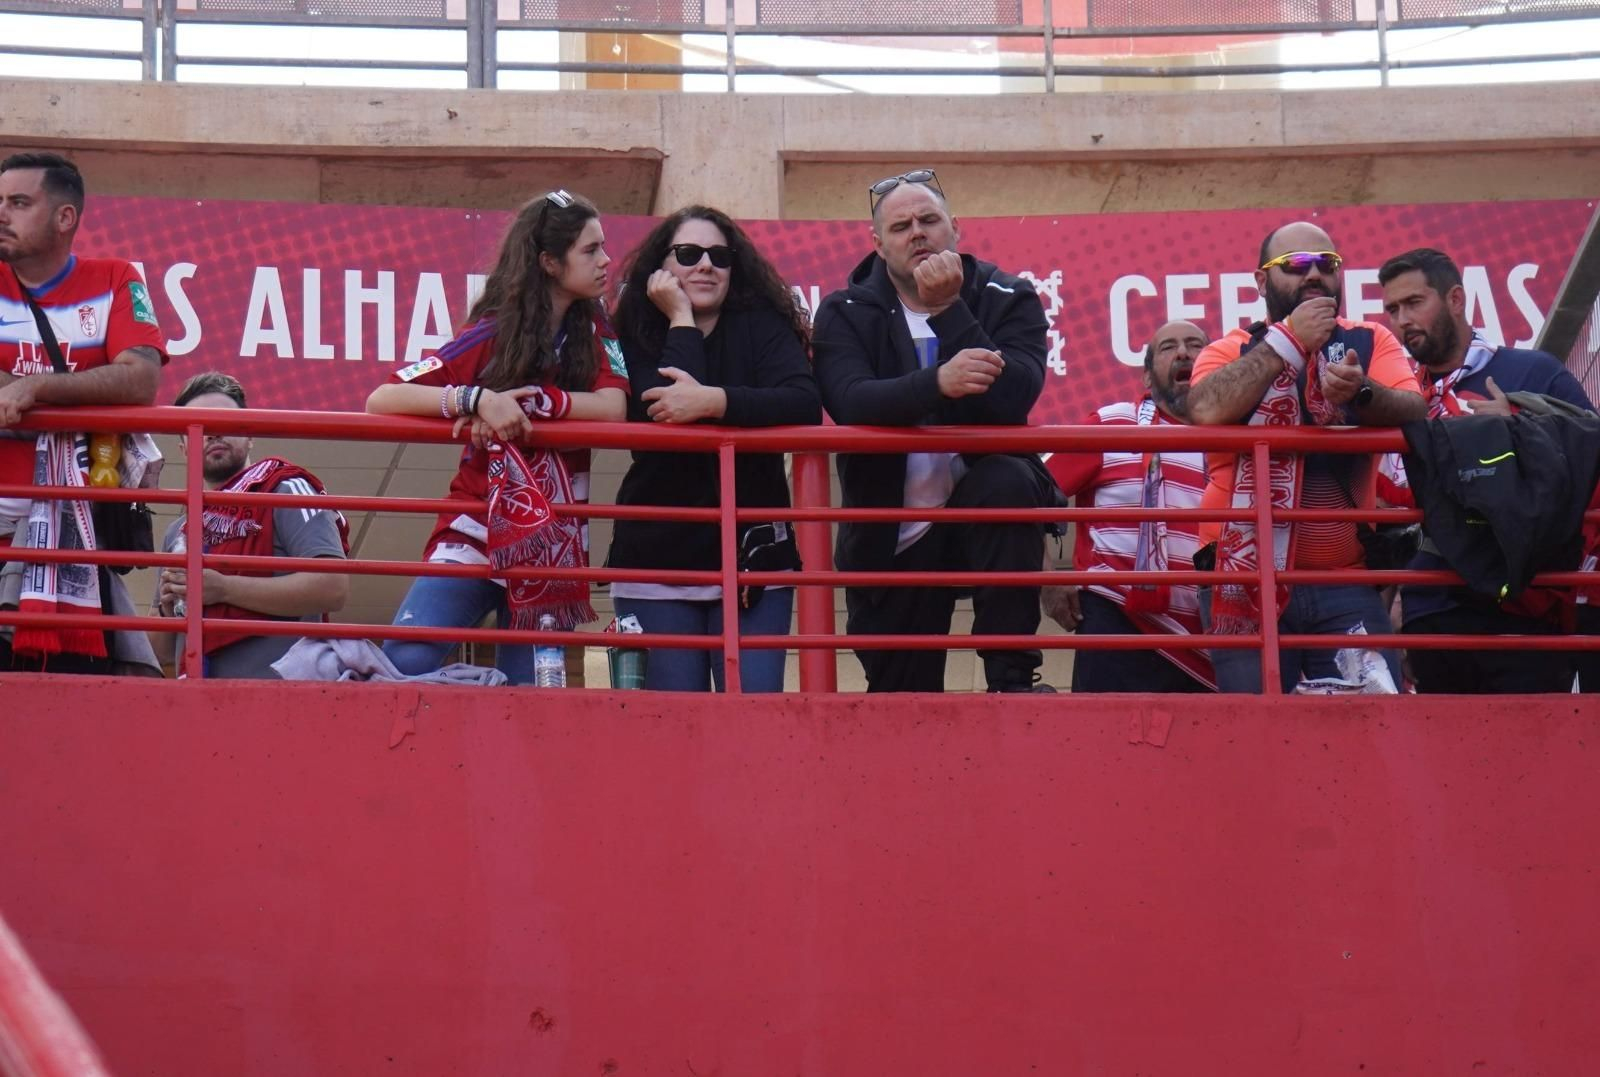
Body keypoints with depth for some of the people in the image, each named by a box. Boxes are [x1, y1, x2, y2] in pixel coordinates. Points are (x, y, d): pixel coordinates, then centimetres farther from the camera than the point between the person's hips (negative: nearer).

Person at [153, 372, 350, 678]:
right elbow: (164, 651, 26)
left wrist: (224, 589, -14)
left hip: (274, 688, -5)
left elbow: (332, 587, -14)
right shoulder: (179, 532, 19)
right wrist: (170, 608, 4)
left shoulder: (284, 491, 1)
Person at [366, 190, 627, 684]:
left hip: (552, 546, 3)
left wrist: (527, 401, -24)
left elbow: (613, 408, -14)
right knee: (406, 662, -22)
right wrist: (479, 399, -29)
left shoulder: (595, 332, 4)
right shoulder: (493, 336, -6)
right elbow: (381, 399, -16)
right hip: (475, 532, -3)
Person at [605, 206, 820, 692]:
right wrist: (682, 320, -12)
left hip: (752, 556, 0)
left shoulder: (762, 324, 2)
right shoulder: (636, 335, 1)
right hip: (656, 559, 0)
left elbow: (804, 402, -16)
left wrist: (713, 400, -27)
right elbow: (657, 414, -18)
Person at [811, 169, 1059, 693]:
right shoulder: (844, 314, -2)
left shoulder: (1008, 300, -3)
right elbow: (851, 402, -23)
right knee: (899, 702, 0)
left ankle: (1012, 676, -29)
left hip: (986, 508, -1)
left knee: (1011, 482, -34)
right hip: (890, 537, 1)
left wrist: (950, 309, -23)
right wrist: (939, 383, -40)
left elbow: (1010, 399, -21)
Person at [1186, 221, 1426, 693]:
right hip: (1249, 583, -1)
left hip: (1347, 586, 1)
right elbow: (1206, 411, -15)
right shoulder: (1230, 351, 8)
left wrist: (1361, 393, -26)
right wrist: (1288, 340, -10)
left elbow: (1415, 413, -6)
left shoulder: (1371, 342, 12)